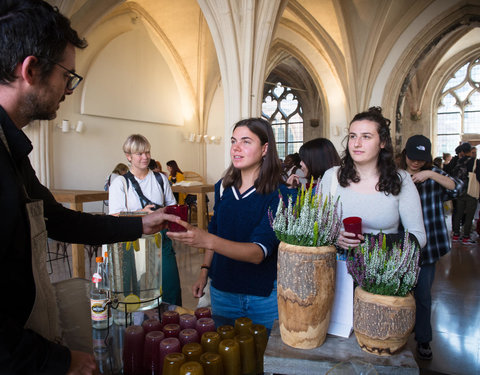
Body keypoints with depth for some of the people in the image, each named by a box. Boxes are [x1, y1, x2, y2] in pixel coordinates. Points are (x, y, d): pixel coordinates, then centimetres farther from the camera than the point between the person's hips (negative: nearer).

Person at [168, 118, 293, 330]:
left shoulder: (280, 195, -17)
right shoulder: (223, 187, 0)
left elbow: (259, 252, -27)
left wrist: (208, 240, -38)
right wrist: (204, 272, 6)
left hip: (265, 296, -4)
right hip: (222, 291, 4)